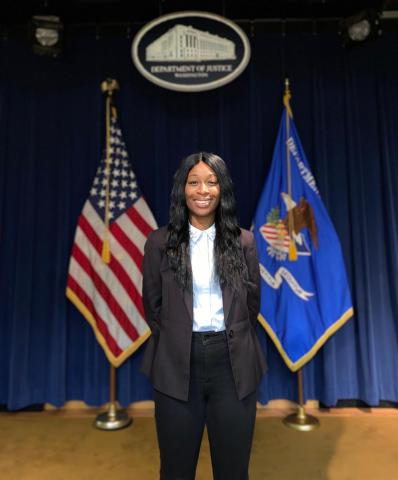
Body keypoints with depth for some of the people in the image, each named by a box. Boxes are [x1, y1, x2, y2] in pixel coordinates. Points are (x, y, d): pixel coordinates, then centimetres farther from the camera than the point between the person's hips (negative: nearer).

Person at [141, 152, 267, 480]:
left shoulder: (243, 241, 2)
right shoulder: (160, 242, -2)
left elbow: (252, 303, 10)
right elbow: (152, 306, 6)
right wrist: (179, 342, 9)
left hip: (233, 362, 1)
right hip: (177, 364, 0)